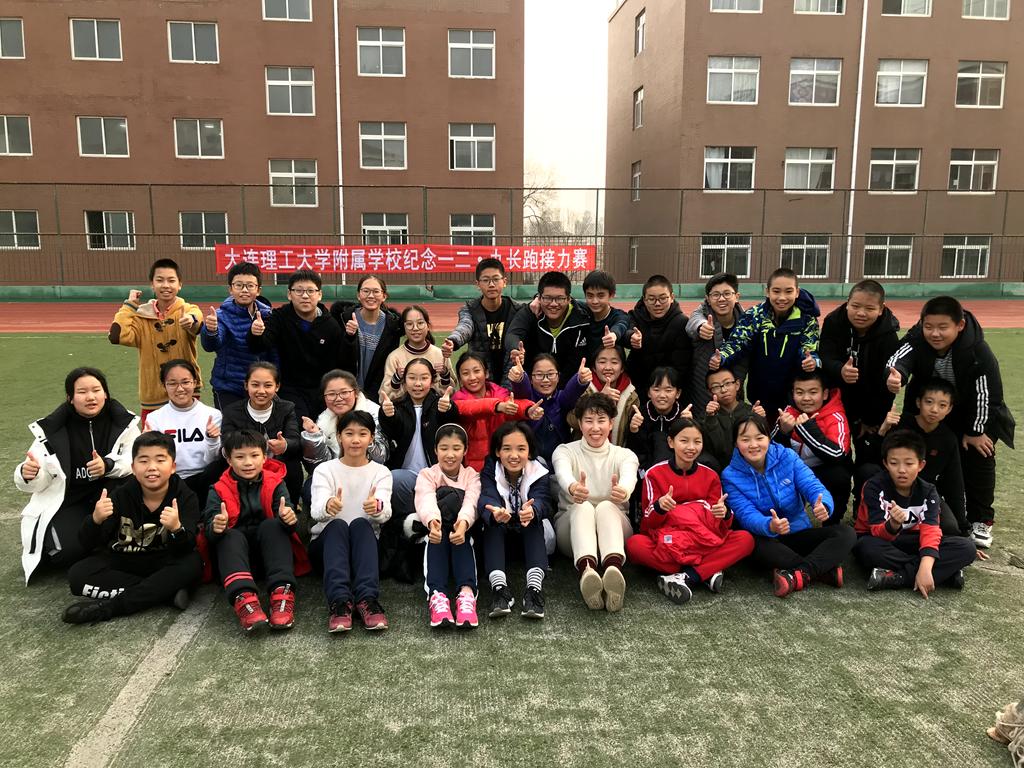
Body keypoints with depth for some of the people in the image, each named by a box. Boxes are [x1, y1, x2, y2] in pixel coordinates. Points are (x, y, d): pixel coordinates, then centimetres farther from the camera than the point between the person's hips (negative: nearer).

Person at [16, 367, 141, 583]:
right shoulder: (53, 431, -9)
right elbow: (37, 483, -7)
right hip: (68, 501, -1)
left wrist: (108, 465, -38)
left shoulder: (123, 422, -9)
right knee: (66, 552, -26)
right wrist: (28, 475, -31)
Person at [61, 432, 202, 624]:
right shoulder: (121, 495, -10)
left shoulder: (185, 497, -14)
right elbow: (87, 544, -12)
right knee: (77, 575, -22)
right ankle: (167, 593, -23)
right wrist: (95, 520, -34)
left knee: (193, 565, -31)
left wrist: (176, 528, -46)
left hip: (163, 563, -2)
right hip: (123, 561, 2)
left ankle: (108, 607, -27)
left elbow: (186, 549, -24)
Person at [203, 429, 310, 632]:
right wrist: (215, 528, -34)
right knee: (231, 536, -30)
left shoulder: (275, 484, 4)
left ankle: (282, 593, -43)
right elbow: (208, 530, -9)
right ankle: (243, 597, -54)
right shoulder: (219, 490, 3)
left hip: (269, 550, 0)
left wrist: (290, 519, -35)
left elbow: (287, 517, -9)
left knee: (272, 524, -27)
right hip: (236, 552, 0)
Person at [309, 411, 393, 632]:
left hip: (365, 543, 0)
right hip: (327, 541, 0)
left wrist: (377, 507, -44)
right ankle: (339, 601, -50)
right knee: (337, 525, -32)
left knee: (360, 524, -31)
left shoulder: (381, 472, 2)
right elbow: (316, 511, -18)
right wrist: (328, 506, -44)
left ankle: (367, 599, -47)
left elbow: (385, 512, -18)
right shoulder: (325, 470, 1)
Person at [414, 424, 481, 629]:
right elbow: (426, 501, -22)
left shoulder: (471, 476, 4)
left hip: (460, 529, 1)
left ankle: (466, 592, -54)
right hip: (434, 530, 0)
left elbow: (470, 502, -18)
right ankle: (436, 594, -53)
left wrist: (463, 522, -44)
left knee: (461, 536, -34)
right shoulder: (427, 475, 2)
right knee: (438, 536, -35)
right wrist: (432, 521, -48)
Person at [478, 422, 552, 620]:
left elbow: (542, 501, -32)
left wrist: (532, 511, -58)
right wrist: (495, 512, -58)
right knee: (492, 524, -31)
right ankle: (499, 588, -40)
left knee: (534, 523, -32)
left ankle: (534, 588, -42)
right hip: (499, 531, 1)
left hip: (530, 531, 0)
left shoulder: (539, 473, -14)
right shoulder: (490, 472, -13)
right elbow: (487, 497, -33)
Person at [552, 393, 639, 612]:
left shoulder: (625, 455, 6)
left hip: (613, 522, 1)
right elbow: (563, 473, -22)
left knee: (606, 506, -34)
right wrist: (572, 488, -49)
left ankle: (613, 569, -64)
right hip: (572, 524, 0)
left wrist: (623, 490, -47)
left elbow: (629, 476, -20)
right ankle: (587, 570, -64)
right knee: (582, 507, -35)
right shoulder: (565, 451, 4)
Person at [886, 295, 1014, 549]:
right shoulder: (916, 339, -29)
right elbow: (900, 358, -50)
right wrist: (895, 376, -74)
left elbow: (987, 392, -24)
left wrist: (975, 430, -18)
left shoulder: (978, 351, -32)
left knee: (978, 457, -1)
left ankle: (981, 520, 14)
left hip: (971, 411, -2)